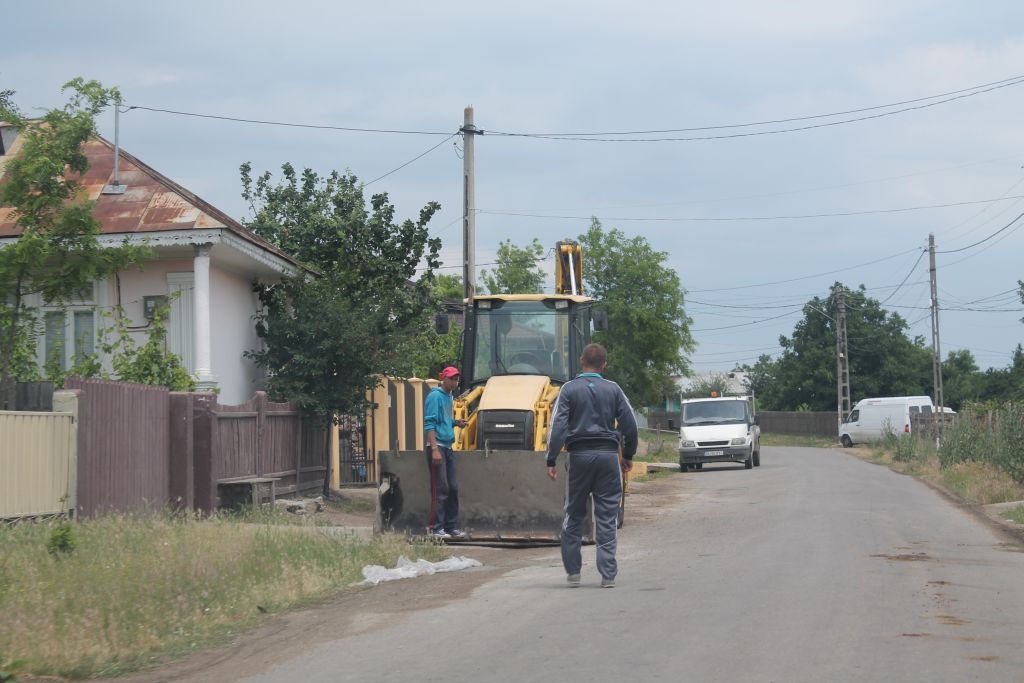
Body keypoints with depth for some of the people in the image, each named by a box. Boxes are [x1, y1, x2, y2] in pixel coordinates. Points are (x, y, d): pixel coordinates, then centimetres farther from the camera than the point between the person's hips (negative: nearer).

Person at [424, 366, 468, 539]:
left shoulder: (448, 396, 16)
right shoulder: (435, 396, -10)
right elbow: (429, 424, -16)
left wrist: (455, 423, 5)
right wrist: (435, 449, -22)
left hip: (448, 448, 9)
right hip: (438, 447, -9)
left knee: (453, 488, 10)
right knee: (440, 489, -9)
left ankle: (451, 526, 16)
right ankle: (436, 528, -7)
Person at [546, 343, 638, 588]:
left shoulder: (569, 389, -1)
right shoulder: (613, 390, 4)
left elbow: (558, 426, -9)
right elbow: (630, 425, 5)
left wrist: (551, 460, -7)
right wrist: (628, 455, 18)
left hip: (580, 455, -1)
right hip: (608, 455, 1)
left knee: (574, 515, 11)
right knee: (607, 519, 3)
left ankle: (573, 572, 13)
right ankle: (608, 574, 0)